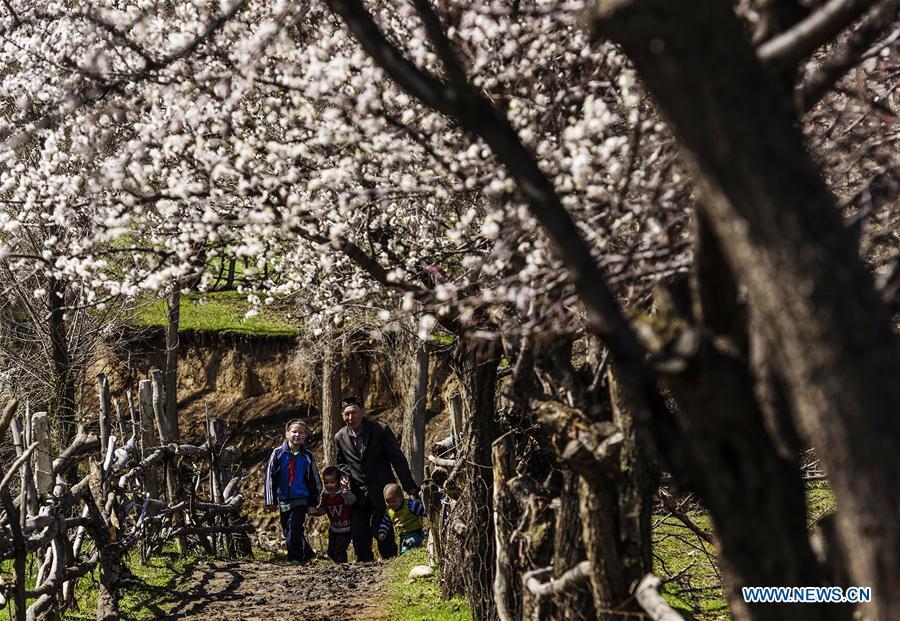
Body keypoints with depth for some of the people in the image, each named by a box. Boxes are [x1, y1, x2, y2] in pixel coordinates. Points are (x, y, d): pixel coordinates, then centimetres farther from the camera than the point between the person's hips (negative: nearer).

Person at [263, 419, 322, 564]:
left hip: (301, 500, -2)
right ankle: (307, 553, 25)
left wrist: (313, 503, 5)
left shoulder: (307, 457, 2)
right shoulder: (278, 453, -1)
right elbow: (269, 478, 1)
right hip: (283, 500, 2)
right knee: (287, 532, 9)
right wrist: (270, 501, -3)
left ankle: (296, 558, 0)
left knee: (294, 532, -13)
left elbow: (315, 481, 9)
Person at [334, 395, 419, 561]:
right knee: (357, 533, 0)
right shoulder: (340, 437, 2)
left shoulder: (381, 430, -10)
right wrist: (345, 474, -3)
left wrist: (409, 486, -11)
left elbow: (398, 459, -8)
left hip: (381, 490, -3)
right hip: (358, 493, 3)